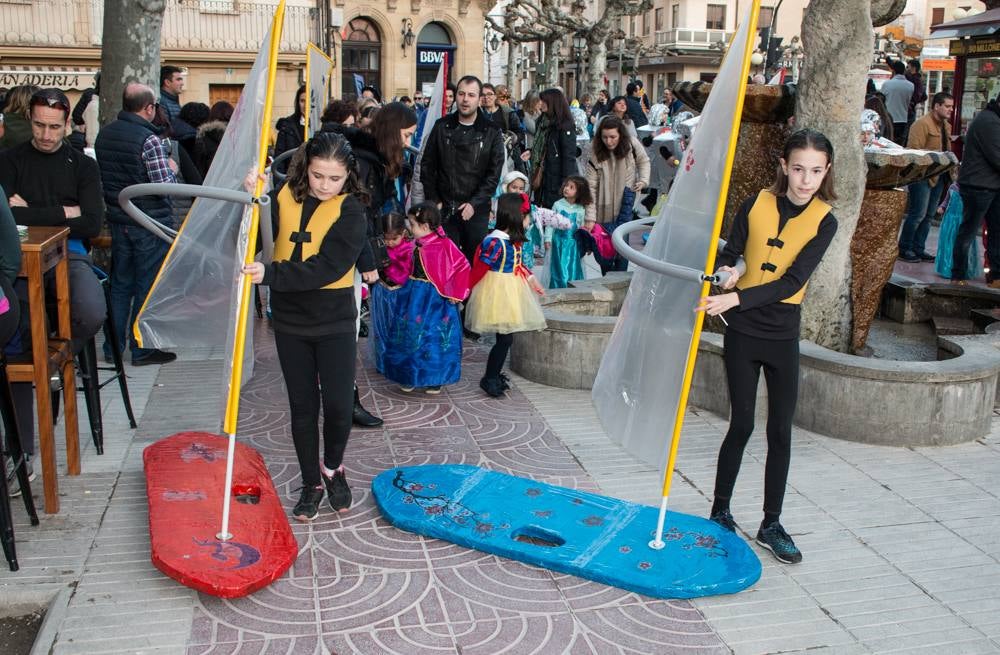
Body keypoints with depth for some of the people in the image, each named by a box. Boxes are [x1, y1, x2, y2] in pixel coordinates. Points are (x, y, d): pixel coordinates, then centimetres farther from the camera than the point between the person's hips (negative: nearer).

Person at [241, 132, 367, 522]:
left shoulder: (351, 212, -12)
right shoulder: (284, 197, -3)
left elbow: (325, 267, -23)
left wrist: (271, 274, -32)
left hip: (335, 323, -2)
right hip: (290, 321, 3)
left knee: (338, 405, -1)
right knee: (302, 406, 11)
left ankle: (333, 467, 29)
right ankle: (311, 483, 27)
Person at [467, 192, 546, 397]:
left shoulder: (513, 239, 7)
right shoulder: (495, 242, -23)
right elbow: (479, 269, -16)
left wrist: (530, 279, 14)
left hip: (511, 291, 9)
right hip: (498, 292, -9)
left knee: (505, 338, 12)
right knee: (505, 338, -7)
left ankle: (495, 374, 26)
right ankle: (489, 379, 7)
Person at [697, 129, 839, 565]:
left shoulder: (824, 221, -7)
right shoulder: (756, 204, -4)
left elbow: (792, 282, -17)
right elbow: (728, 254, 5)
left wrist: (736, 297, -28)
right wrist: (726, 273, -19)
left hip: (783, 336, 1)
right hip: (743, 332, 0)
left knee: (781, 431, 5)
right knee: (741, 425, 4)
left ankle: (771, 525, 19)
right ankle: (719, 511, 21)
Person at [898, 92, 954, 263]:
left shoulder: (946, 125, 16)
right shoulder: (922, 124, -12)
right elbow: (914, 151, -19)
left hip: (939, 176, 9)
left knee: (929, 215, 11)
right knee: (917, 214, -6)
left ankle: (918, 249, 19)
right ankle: (904, 249, 5)